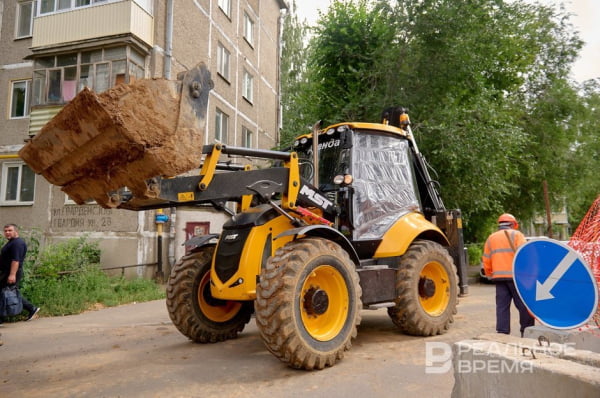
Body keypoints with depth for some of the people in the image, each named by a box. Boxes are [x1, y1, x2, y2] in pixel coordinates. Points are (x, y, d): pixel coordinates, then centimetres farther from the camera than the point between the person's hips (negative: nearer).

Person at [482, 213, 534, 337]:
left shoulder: (491, 238, 17)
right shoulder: (516, 234, 3)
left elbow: (486, 260, 15)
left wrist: (489, 274, 26)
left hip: (499, 277, 4)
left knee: (502, 306, 5)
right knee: (524, 305, 4)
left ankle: (502, 333, 3)